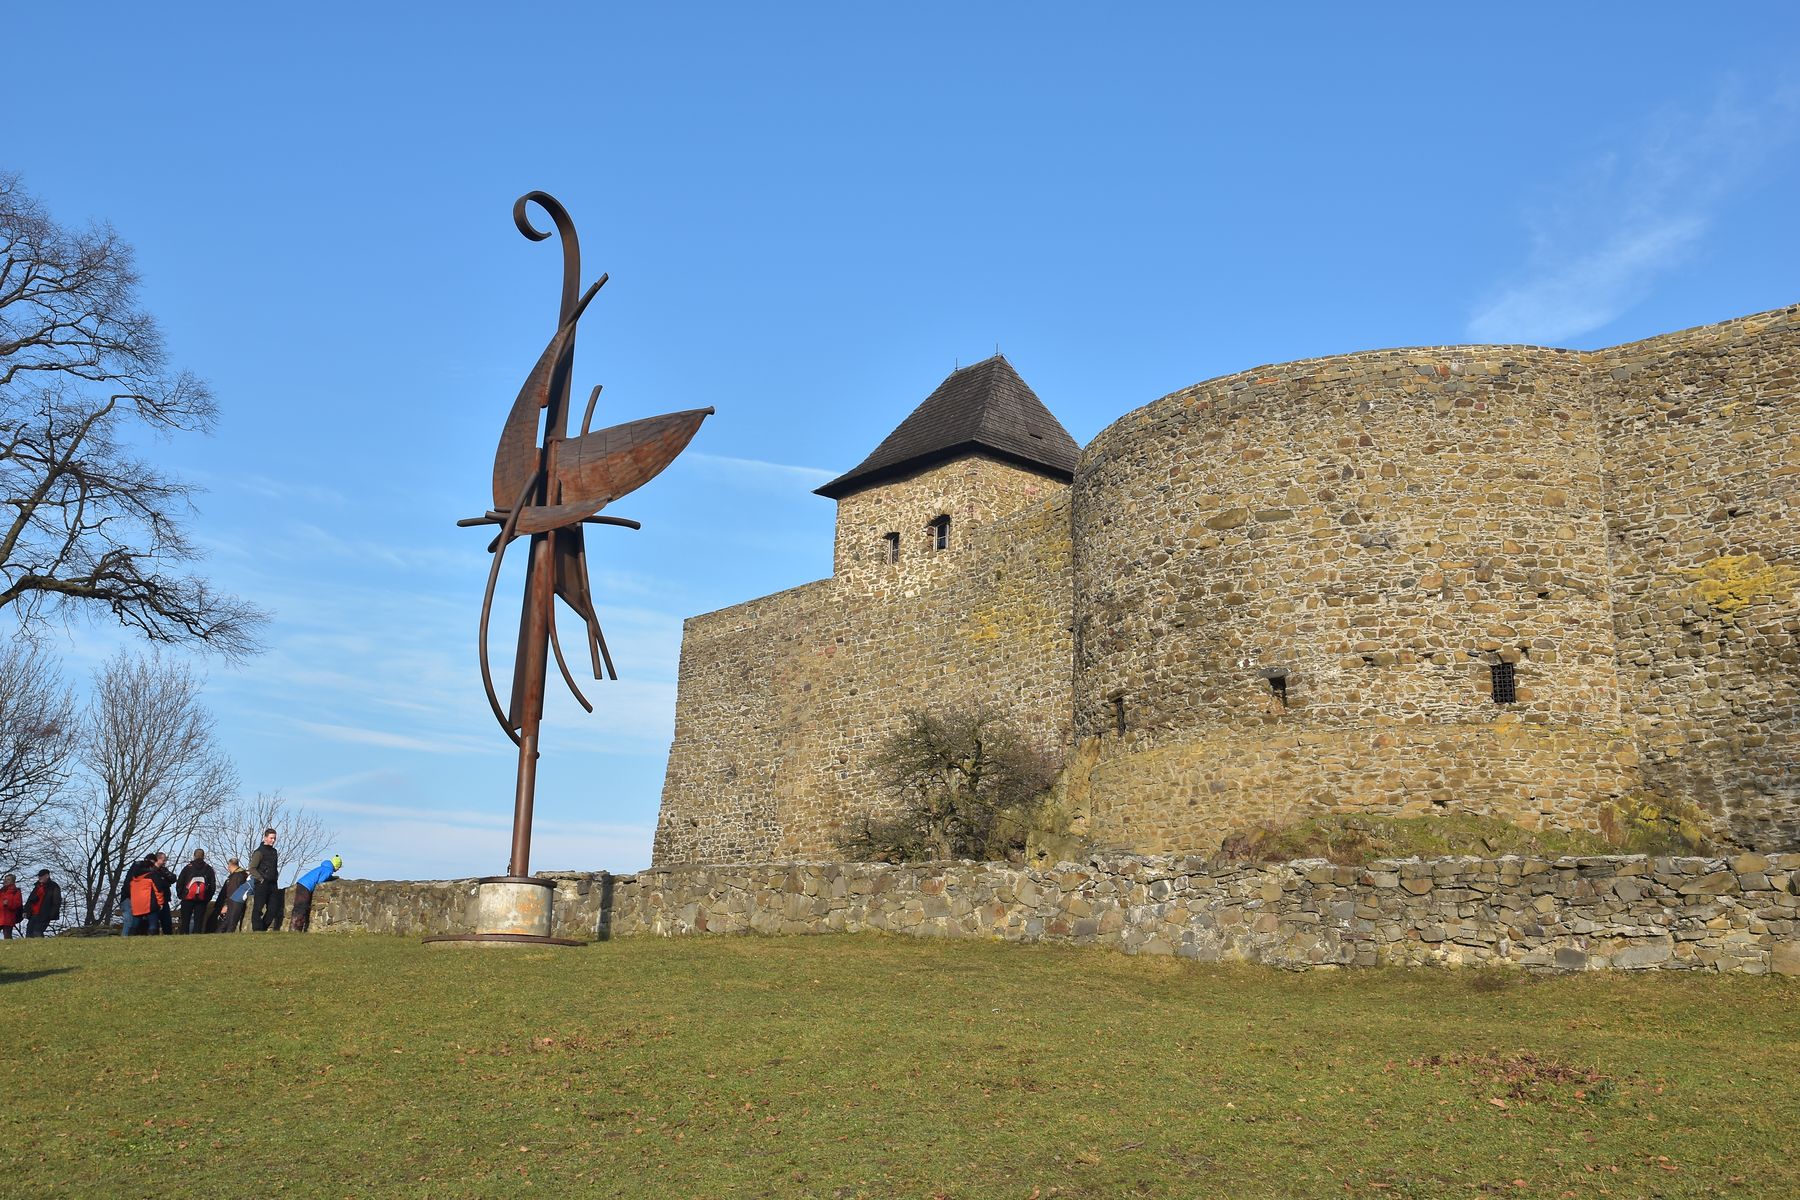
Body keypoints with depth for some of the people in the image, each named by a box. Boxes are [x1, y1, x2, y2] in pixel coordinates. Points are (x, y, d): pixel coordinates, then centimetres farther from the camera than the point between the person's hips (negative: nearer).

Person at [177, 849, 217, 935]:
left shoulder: (188, 868, 2)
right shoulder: (209, 869, 5)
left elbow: (179, 883, 1)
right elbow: (213, 885, 5)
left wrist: (181, 895, 13)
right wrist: (208, 898, 13)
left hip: (187, 899, -1)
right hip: (202, 899, 1)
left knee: (185, 921, 7)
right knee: (199, 921, 4)